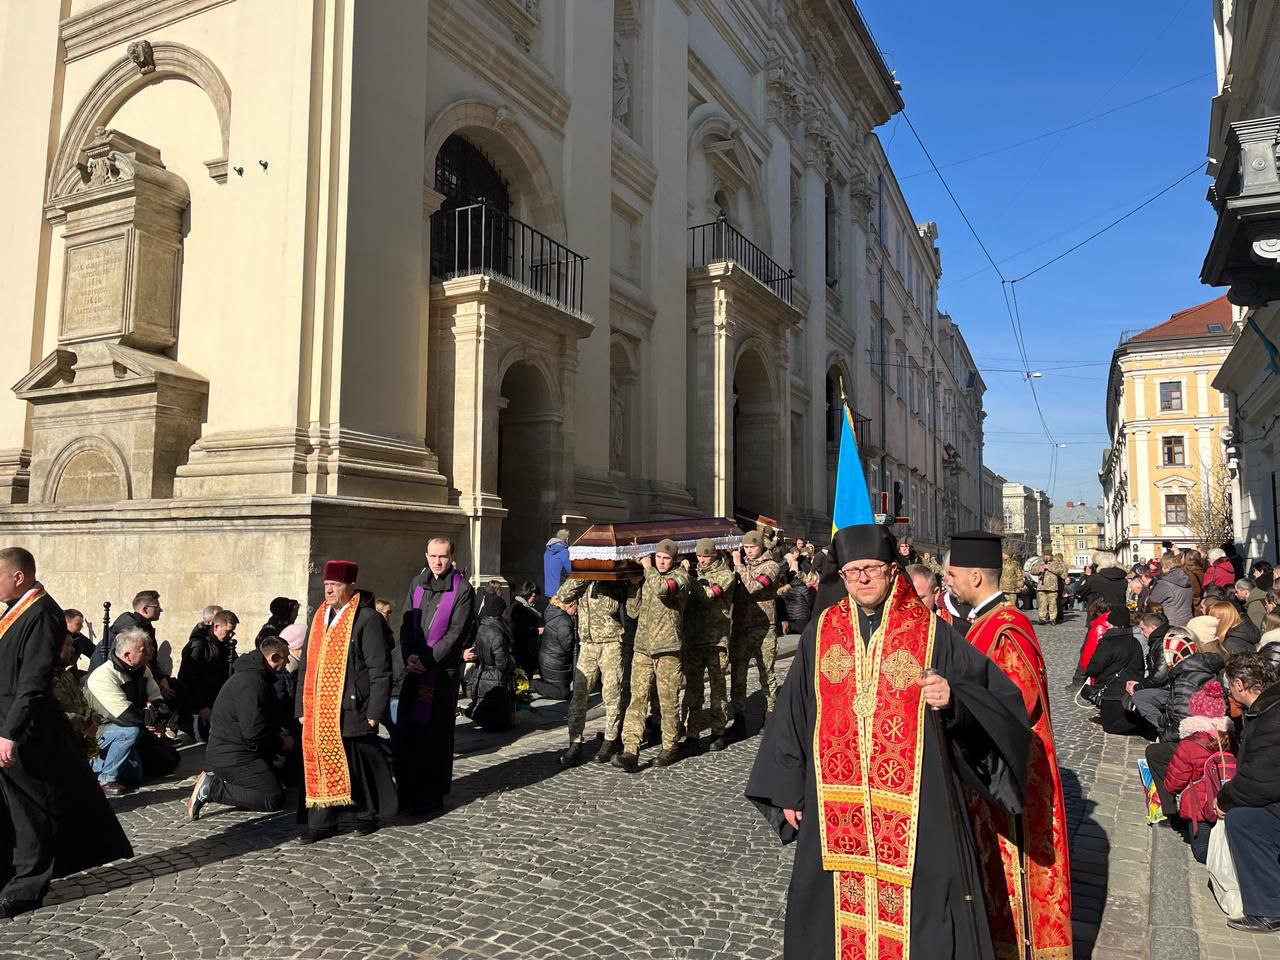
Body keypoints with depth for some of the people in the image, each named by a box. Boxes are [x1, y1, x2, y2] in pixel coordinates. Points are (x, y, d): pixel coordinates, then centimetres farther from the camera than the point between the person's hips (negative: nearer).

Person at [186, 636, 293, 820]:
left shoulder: (256, 675, 13)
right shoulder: (251, 681, -22)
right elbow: (253, 731, -26)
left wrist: (277, 734, 7)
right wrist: (281, 743, -10)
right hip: (232, 756, -11)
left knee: (275, 781, 20)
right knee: (275, 799, -17)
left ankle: (215, 780, 11)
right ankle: (212, 789, -12)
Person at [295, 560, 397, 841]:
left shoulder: (368, 620, -10)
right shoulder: (318, 618, 13)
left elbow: (380, 669, -12)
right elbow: (306, 666, 18)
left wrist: (375, 710, -14)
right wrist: (302, 707, 14)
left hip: (351, 710, -6)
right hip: (318, 712, 6)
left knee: (358, 765, 4)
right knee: (320, 764, 7)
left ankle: (367, 815, 22)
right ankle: (323, 822, 17)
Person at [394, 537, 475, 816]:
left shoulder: (462, 589, -5)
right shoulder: (417, 583, 10)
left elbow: (456, 633, -11)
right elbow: (406, 623, 8)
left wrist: (427, 661, -16)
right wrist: (409, 656, -8)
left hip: (443, 670, -5)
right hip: (414, 668, 5)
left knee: (435, 735, 1)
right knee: (405, 733, 5)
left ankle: (431, 797, 12)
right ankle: (408, 792, 18)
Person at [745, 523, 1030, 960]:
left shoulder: (932, 633, -4)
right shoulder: (820, 633, 3)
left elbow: (1001, 697, -4)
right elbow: (792, 712, 8)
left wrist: (953, 698, -25)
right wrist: (788, 790, 9)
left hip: (913, 807, -2)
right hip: (837, 807, 3)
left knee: (917, 912, 7)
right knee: (841, 912, 13)